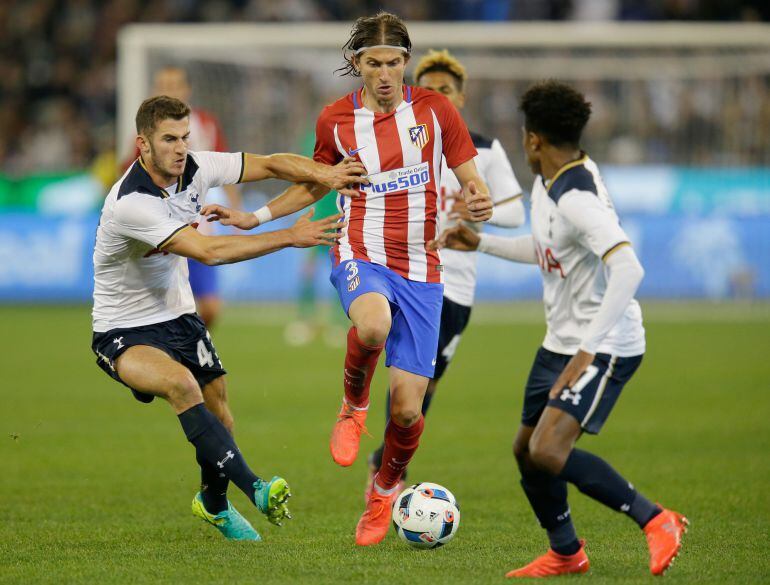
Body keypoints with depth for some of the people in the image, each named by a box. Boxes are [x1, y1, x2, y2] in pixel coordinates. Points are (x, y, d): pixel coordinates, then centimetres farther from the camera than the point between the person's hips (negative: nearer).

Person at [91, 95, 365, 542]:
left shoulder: (195, 169, -8)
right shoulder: (130, 203, -30)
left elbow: (269, 165, -2)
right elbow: (207, 251, -34)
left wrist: (322, 173, -23)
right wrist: (290, 237, -33)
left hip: (178, 315, 7)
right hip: (124, 333, -7)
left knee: (218, 412, 8)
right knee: (181, 384, -33)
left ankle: (214, 502, 37)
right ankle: (255, 489, -37)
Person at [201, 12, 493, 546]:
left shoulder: (435, 109, 0)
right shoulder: (336, 120, 3)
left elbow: (470, 180, 5)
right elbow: (316, 183, 21)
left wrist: (479, 201, -19)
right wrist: (255, 217, 12)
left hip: (420, 270, 1)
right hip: (360, 255, -1)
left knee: (407, 407, -5)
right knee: (372, 325, -40)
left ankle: (385, 491, 27)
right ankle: (354, 406, -7)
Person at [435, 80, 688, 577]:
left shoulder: (577, 198, -24)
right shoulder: (547, 183, 7)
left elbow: (628, 269, -35)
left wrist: (588, 349, -37)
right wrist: (480, 243, 22)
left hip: (606, 347, -10)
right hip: (561, 343, 10)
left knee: (548, 452, -22)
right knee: (527, 449, 14)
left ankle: (658, 522, -10)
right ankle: (566, 554, 34)